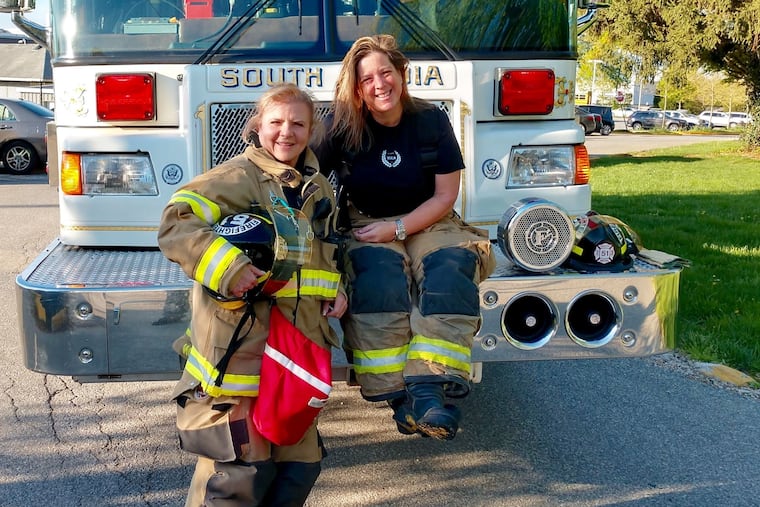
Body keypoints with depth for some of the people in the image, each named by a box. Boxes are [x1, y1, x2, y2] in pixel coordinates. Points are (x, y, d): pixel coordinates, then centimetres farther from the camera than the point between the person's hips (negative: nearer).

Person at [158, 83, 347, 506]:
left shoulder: (319, 188, 16)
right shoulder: (237, 177, -9)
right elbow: (177, 225, -20)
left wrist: (337, 289, 10)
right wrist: (230, 268, -31)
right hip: (239, 347, -7)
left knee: (301, 463, 16)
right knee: (241, 470, -5)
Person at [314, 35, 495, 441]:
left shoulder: (431, 121, -2)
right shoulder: (342, 126, -3)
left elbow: (445, 196, -3)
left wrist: (397, 228, -15)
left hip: (427, 222, 1)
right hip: (365, 225, -1)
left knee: (449, 269, -31)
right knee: (380, 274, -35)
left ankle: (428, 390, -40)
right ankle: (396, 393, -35)